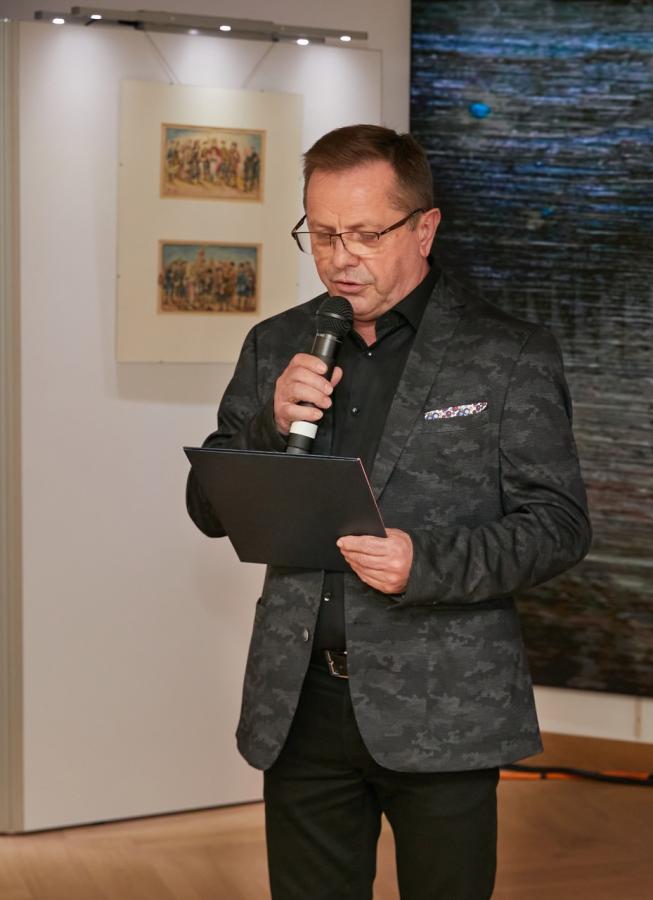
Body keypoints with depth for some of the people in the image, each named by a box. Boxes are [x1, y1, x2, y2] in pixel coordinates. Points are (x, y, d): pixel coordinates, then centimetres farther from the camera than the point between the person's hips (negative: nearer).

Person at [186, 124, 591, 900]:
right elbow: (209, 510, 9)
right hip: (299, 705, 4)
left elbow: (559, 523, -7)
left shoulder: (508, 355, -4)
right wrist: (272, 423, -11)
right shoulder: (274, 348, 8)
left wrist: (427, 563, -23)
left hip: (441, 711, -3)